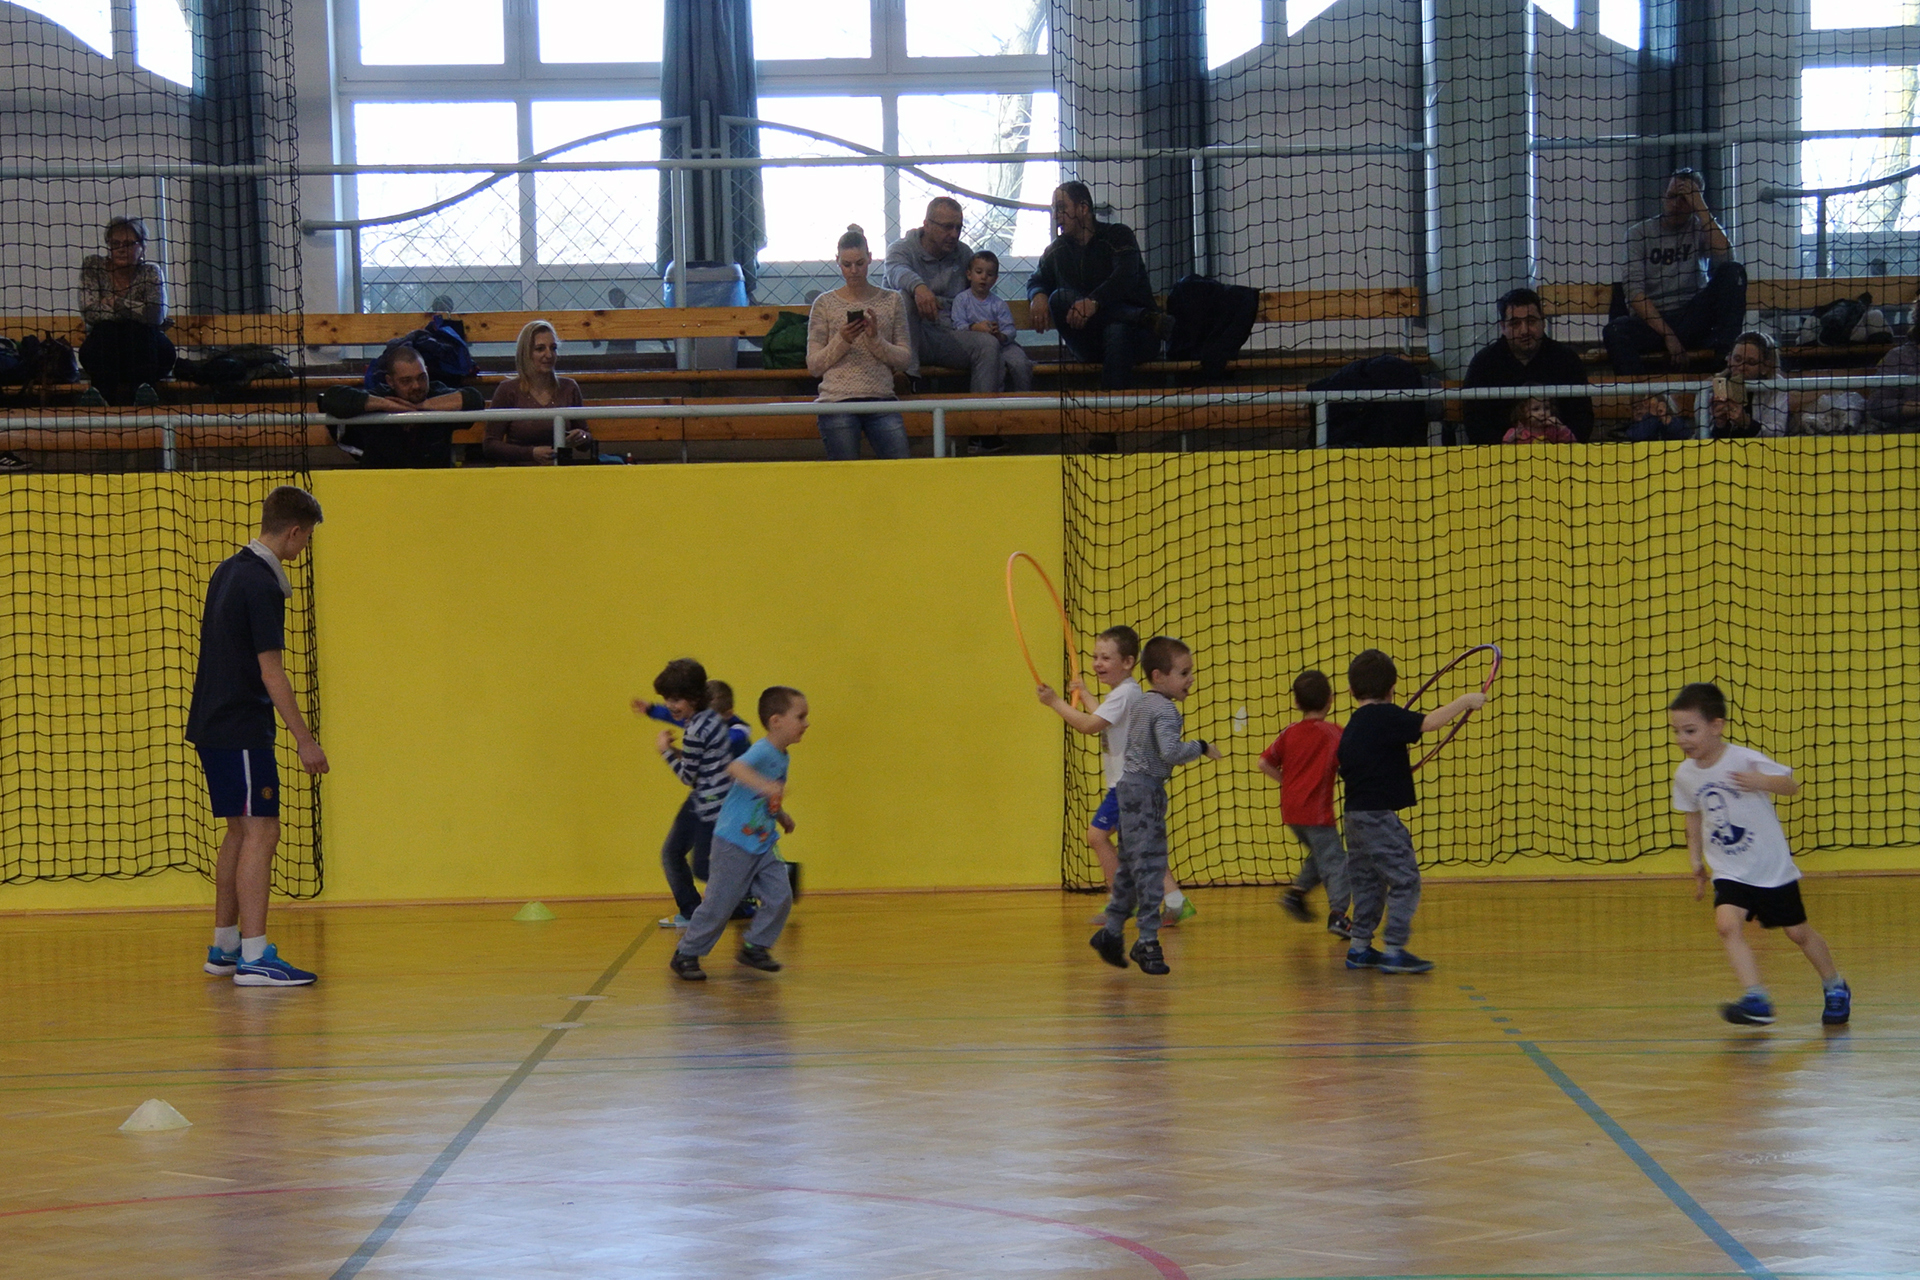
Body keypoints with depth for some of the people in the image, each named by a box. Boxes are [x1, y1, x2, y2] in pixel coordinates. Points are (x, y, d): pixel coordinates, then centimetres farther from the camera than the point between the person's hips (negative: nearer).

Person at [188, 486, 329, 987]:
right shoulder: (262, 586, -17)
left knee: (241, 831, 16)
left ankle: (223, 947, 23)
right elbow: (270, 671, -19)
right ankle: (254, 958, -15)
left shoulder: (228, 570, 12)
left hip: (212, 722, 10)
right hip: (242, 729, -10)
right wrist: (304, 740, -16)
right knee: (260, 832, -11)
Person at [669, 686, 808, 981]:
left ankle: (754, 948, 16)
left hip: (764, 844, 8)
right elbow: (736, 767, -44)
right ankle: (686, 955, 13)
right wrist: (763, 784, -58)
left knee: (780, 896, -1)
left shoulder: (781, 758, 8)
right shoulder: (762, 752, -20)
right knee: (720, 903, -2)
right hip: (734, 844, -8)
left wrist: (782, 816, 14)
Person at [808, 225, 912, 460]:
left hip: (881, 397, 1)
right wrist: (841, 341, -11)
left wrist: (876, 339, -10)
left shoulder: (891, 301, 12)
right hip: (837, 400, -1)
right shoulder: (825, 304, 7)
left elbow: (904, 359, 7)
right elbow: (814, 366, 5)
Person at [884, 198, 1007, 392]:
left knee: (988, 344, -24)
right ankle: (908, 370, -38)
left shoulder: (964, 254, 16)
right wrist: (918, 286, -49)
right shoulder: (901, 248, 0)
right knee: (904, 297, -32)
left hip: (948, 336, 4)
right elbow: (897, 271, -24)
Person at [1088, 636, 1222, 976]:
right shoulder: (1166, 710, -16)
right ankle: (1147, 940, -10)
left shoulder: (1143, 704, 15)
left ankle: (1112, 932, 21)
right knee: (1150, 863, -9)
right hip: (1146, 790, -10)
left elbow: (1130, 741, 26)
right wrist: (1201, 747, -15)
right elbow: (1171, 751, -27)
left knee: (1130, 865, 16)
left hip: (1130, 785, 10)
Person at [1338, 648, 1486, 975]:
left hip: (1355, 814, 9)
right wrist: (1465, 701, -11)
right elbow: (1429, 722, -22)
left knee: (1367, 884, 16)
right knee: (1404, 881, -5)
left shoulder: (1352, 726, 13)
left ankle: (1359, 948, 19)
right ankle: (1394, 951, -9)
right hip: (1379, 815, -9)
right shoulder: (1385, 717, -13)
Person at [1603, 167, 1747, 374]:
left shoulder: (1700, 229, 11)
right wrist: (1667, 334, -17)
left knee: (1733, 272, -20)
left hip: (1692, 318, 1)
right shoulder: (1639, 233, 6)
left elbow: (1725, 257, -12)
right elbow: (1634, 291, -5)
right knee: (1614, 331, -34)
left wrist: (1701, 209, -9)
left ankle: (1722, 353, -28)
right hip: (1650, 323, -1)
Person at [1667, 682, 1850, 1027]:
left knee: (1797, 932, 11)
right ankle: (1756, 1000, -25)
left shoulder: (1745, 760, -19)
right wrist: (1696, 861, 13)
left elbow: (1792, 786, -16)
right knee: (1727, 923, -23)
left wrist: (1763, 782, -36)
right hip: (1729, 873, 3)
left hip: (1772, 868, -3)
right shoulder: (1685, 775, -4)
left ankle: (1836, 988, 36)